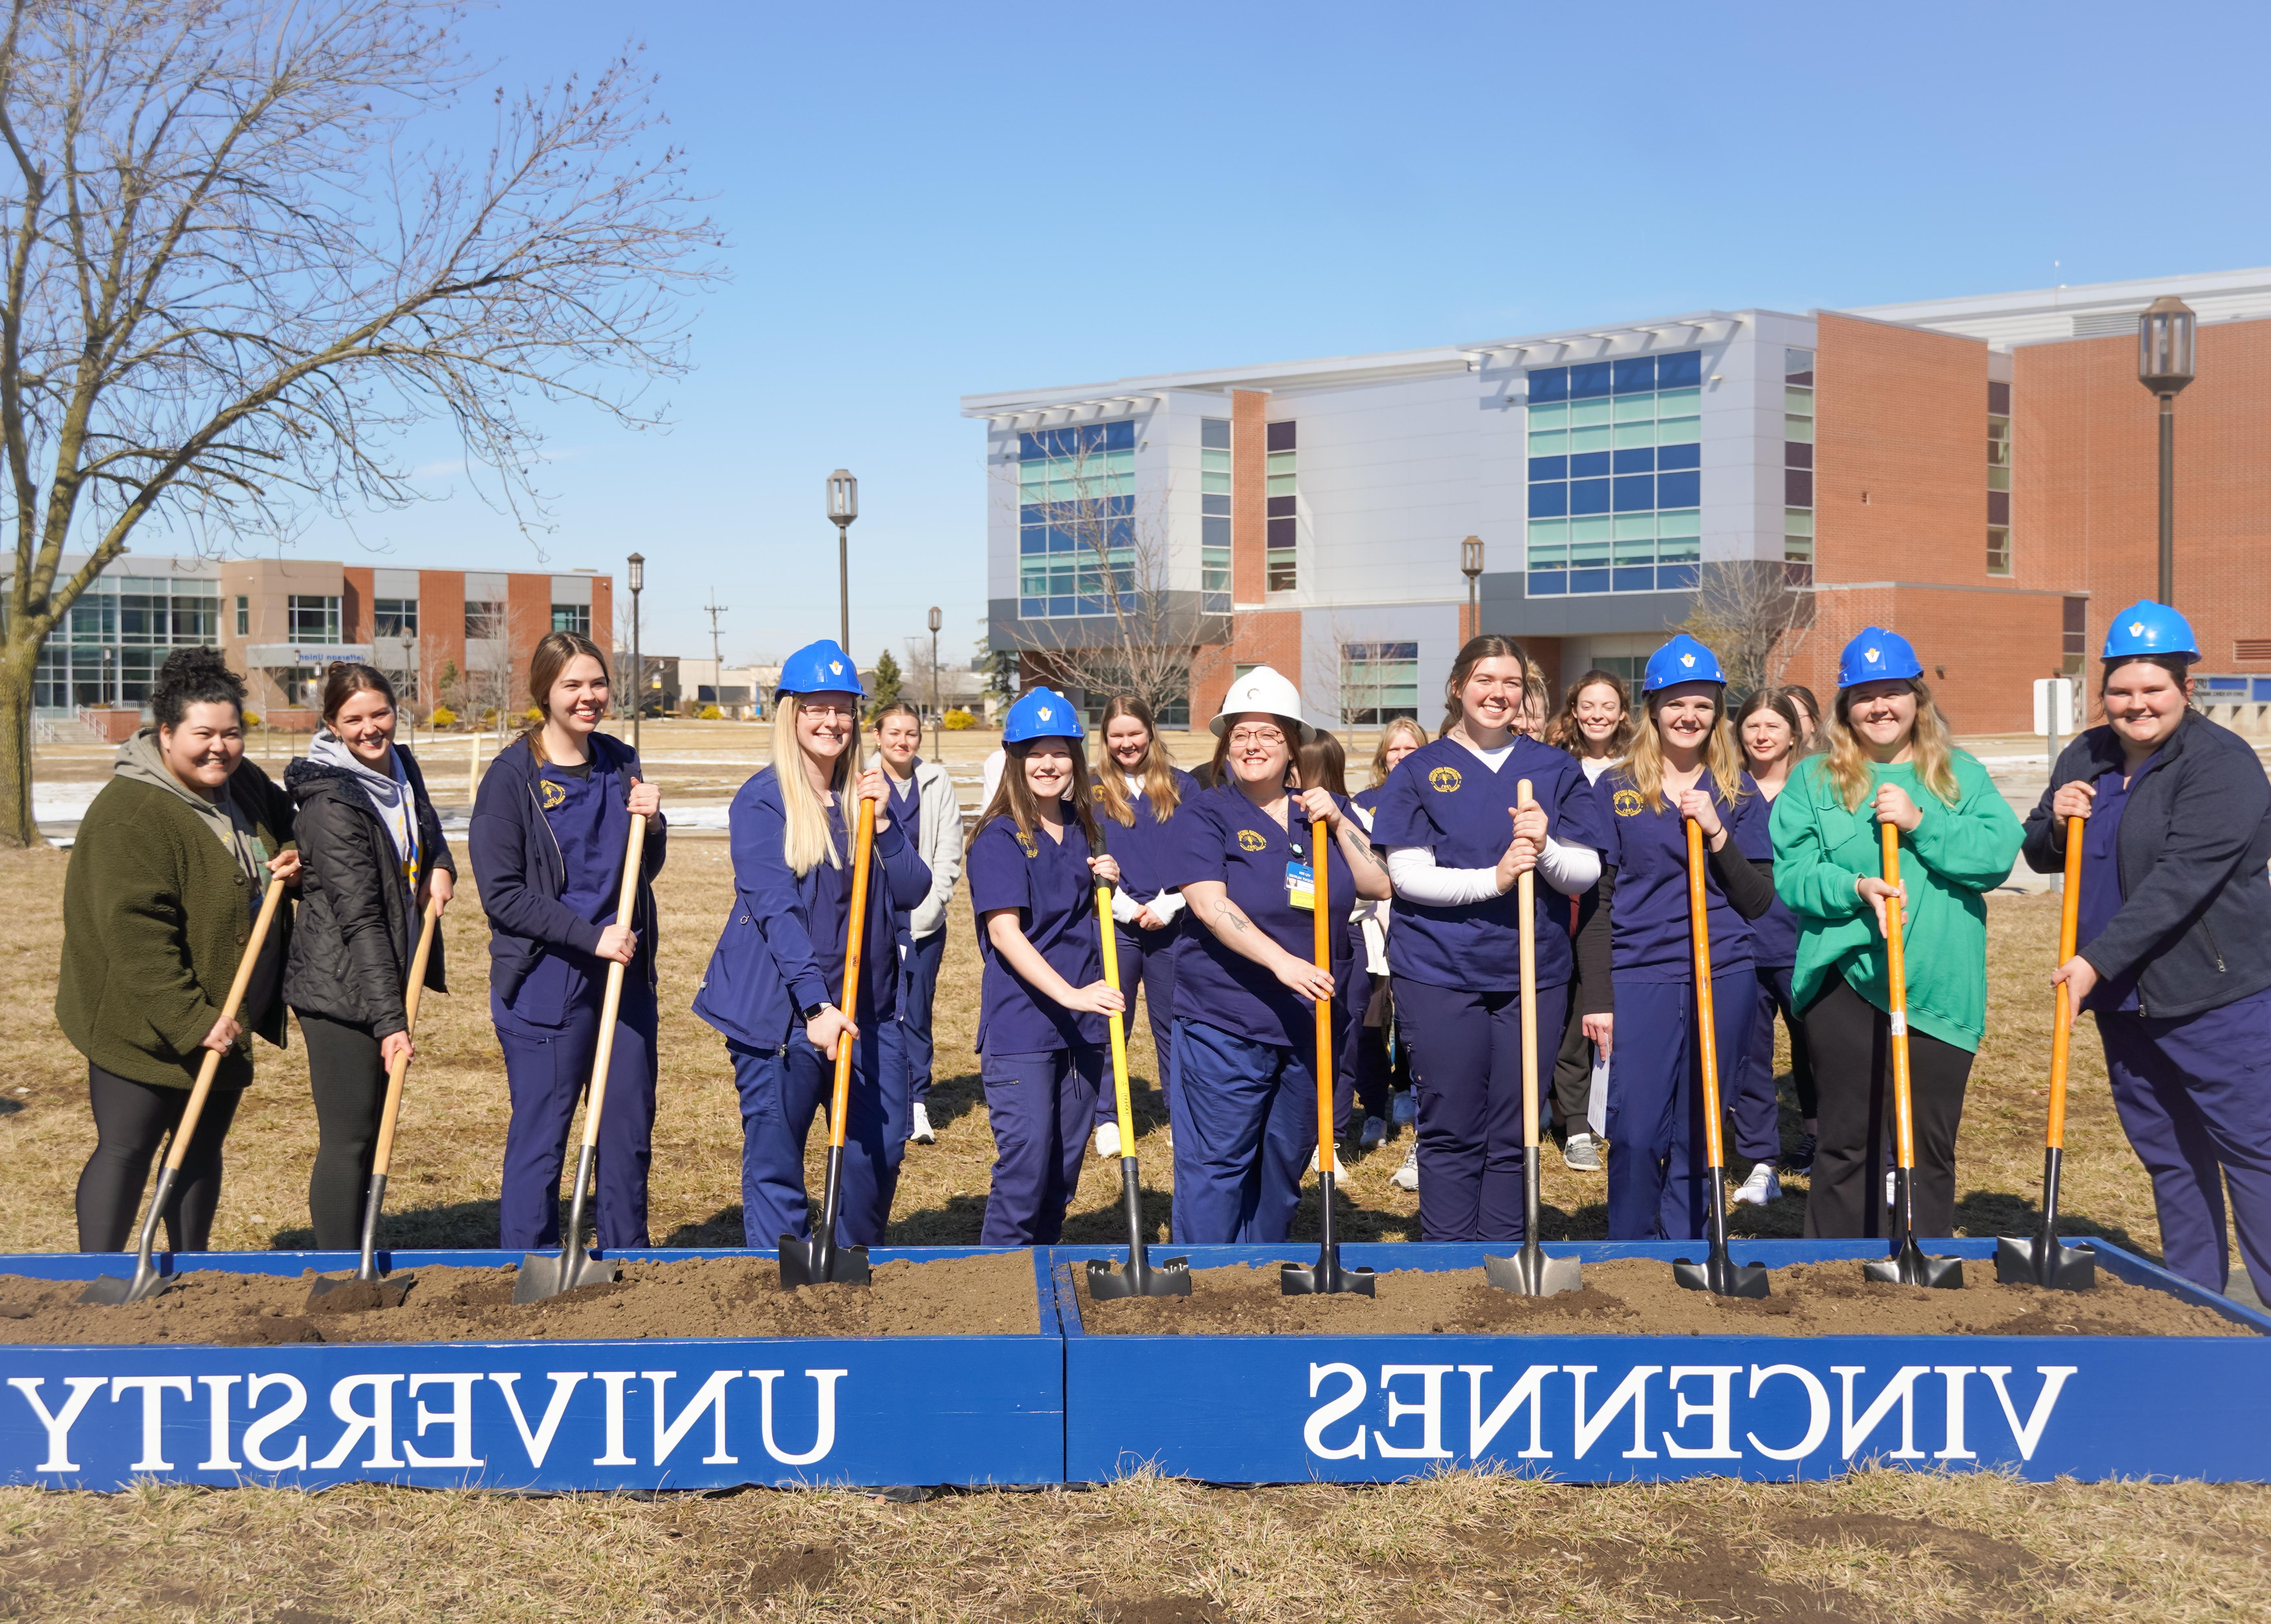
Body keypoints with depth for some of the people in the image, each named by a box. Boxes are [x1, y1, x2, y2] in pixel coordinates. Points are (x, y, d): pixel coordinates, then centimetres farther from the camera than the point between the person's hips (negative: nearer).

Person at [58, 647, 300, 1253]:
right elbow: (135, 937, -25)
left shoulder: (245, 784, 5)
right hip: (143, 1026, -8)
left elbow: (286, 833, 23)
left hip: (222, 1023, 8)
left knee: (203, 1146, 15)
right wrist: (191, 1020, -27)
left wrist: (290, 865, -2)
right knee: (126, 1150, -3)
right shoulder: (132, 816, -21)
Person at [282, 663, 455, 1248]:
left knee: (369, 1130, 17)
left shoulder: (401, 767, 5)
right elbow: (360, 919, -25)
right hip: (341, 987, -9)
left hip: (387, 977, 9)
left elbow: (427, 832, 28)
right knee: (348, 1138, -5)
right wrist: (389, 1020, -29)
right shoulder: (331, 801, -20)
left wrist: (441, 868, 4)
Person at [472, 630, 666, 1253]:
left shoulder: (620, 764, 9)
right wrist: (590, 936, -18)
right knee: (540, 1138, 0)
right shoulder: (512, 775, -7)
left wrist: (651, 824, -4)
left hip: (627, 975, 6)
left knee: (630, 1132, 11)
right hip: (544, 985, -5)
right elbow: (501, 893, -11)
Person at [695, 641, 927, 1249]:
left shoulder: (875, 793, 9)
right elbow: (774, 909, -16)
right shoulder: (761, 800, -7)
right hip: (778, 1008, -5)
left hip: (867, 1005, 5)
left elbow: (912, 892, 4)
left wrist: (883, 821, -11)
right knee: (775, 1159, 1)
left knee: (881, 1147, 8)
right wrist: (816, 1005, -24)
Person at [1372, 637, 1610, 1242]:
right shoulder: (1421, 771, 3)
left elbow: (1586, 874, 2)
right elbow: (1407, 874, -8)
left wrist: (1545, 849, -19)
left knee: (1514, 1134, 7)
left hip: (1533, 973, 2)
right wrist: (1493, 878, -20)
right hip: (1440, 972, -2)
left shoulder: (1555, 769, 9)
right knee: (1452, 1131, 2)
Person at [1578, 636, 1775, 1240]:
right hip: (1639, 976, -2)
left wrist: (1717, 833, -11)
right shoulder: (1617, 788, 5)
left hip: (1724, 979, 2)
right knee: (1635, 1134, -6)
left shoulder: (1739, 793, 9)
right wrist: (1597, 998, -1)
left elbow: (1759, 902, 4)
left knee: (1697, 1137, 7)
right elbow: (1596, 902, 4)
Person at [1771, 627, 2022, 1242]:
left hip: (1940, 985, 1)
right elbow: (1791, 875, -2)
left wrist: (1921, 823, -14)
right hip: (1846, 979, -1)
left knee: (1930, 1144, 8)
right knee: (1847, 1143, 4)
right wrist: (1855, 888, -18)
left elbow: (1999, 856, -4)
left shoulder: (1962, 776, 9)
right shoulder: (1813, 781, 6)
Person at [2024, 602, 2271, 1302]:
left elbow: (2182, 878, -22)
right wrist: (2056, 821, -5)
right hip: (2124, 996, 7)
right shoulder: (2085, 758, 10)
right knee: (2169, 1155, 14)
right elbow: (2041, 856, 18)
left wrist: (2098, 960, -25)